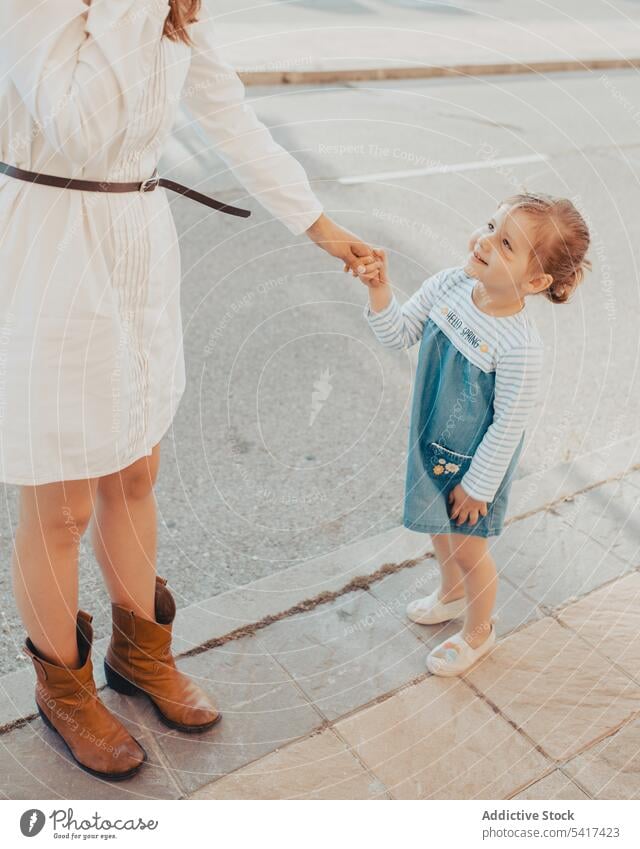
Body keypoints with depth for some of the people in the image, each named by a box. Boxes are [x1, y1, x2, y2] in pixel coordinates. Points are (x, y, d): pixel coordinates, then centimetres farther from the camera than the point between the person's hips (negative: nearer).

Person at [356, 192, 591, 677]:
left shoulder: (519, 346, -33)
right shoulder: (450, 285, -16)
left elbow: (509, 426, -23)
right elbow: (398, 335, -5)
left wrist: (478, 484, -13)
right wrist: (380, 291, -22)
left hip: (477, 461, -6)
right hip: (431, 441, 6)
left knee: (468, 549, 15)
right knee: (438, 527, 28)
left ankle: (479, 631, 45)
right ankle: (452, 593, 58)